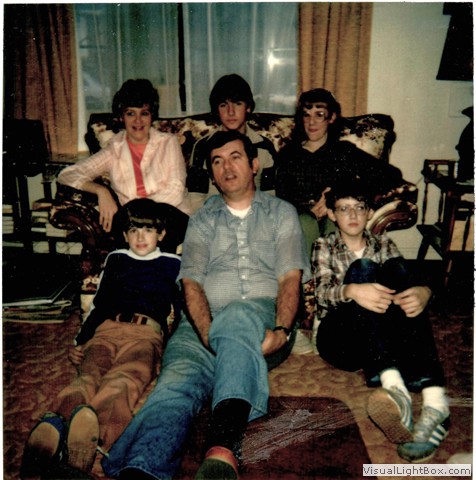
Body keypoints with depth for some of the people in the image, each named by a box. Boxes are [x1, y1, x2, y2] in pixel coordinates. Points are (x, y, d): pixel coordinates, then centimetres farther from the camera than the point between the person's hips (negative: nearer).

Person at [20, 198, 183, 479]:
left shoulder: (172, 264, 30)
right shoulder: (116, 259, 34)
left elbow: (183, 311, 24)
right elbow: (99, 305, 31)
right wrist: (79, 341, 17)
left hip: (147, 333, -1)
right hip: (107, 328, 2)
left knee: (125, 377, -37)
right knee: (88, 374, -35)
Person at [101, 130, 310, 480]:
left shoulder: (281, 213, 20)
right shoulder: (202, 220, 23)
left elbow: (291, 278, 6)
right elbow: (192, 283, 7)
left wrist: (280, 331, -16)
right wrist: (209, 335, -14)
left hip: (262, 316, -1)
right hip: (204, 323, 2)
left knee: (240, 315, -39)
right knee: (178, 379, -31)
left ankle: (222, 445, -53)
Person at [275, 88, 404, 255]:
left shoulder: (345, 151, 17)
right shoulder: (288, 154, 21)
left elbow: (393, 175, 5)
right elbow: (281, 199, 9)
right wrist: (311, 211, -13)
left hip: (336, 217, 0)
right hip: (300, 216, 1)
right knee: (305, 223, -35)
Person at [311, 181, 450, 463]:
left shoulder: (384, 245, 22)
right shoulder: (324, 247, 17)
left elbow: (412, 283, 4)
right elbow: (323, 292, -4)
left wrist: (424, 292, -23)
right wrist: (352, 290, -29)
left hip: (391, 338, 2)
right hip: (341, 339, -1)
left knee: (396, 268, -25)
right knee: (362, 268, -27)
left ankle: (435, 399, -43)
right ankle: (392, 384, -50)